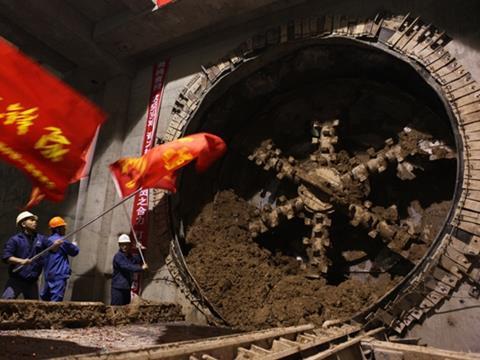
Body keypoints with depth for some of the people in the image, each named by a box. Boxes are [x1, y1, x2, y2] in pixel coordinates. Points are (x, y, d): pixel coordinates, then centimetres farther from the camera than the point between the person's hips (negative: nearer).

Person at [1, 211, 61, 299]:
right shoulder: (15, 240, -3)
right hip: (16, 280, -4)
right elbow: (5, 256, -10)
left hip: (32, 282, 4)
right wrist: (21, 261, -26)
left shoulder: (41, 238, 7)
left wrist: (55, 246, -24)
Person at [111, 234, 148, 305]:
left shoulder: (131, 257, 13)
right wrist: (141, 268, -29)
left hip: (127, 288, 8)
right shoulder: (118, 256, -11)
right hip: (118, 288, -8)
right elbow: (126, 267, -24)